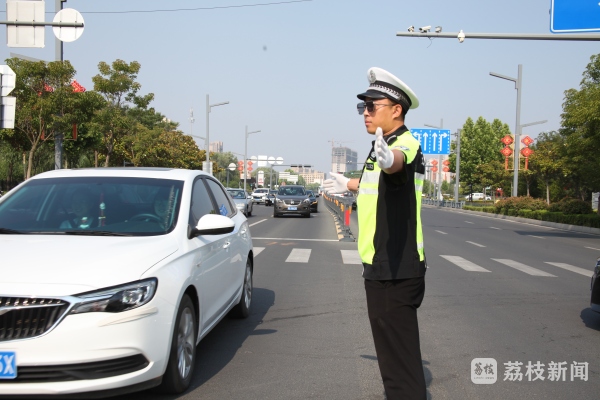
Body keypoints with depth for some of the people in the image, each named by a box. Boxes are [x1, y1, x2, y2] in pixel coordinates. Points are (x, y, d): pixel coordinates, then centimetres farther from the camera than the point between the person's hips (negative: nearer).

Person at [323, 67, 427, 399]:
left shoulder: (405, 143, -16)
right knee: (393, 350, 22)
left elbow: (399, 161, -42)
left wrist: (389, 157, -65)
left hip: (396, 272, -10)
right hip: (383, 268, 10)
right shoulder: (385, 146, 15)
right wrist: (349, 184, 51)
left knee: (401, 361, -10)